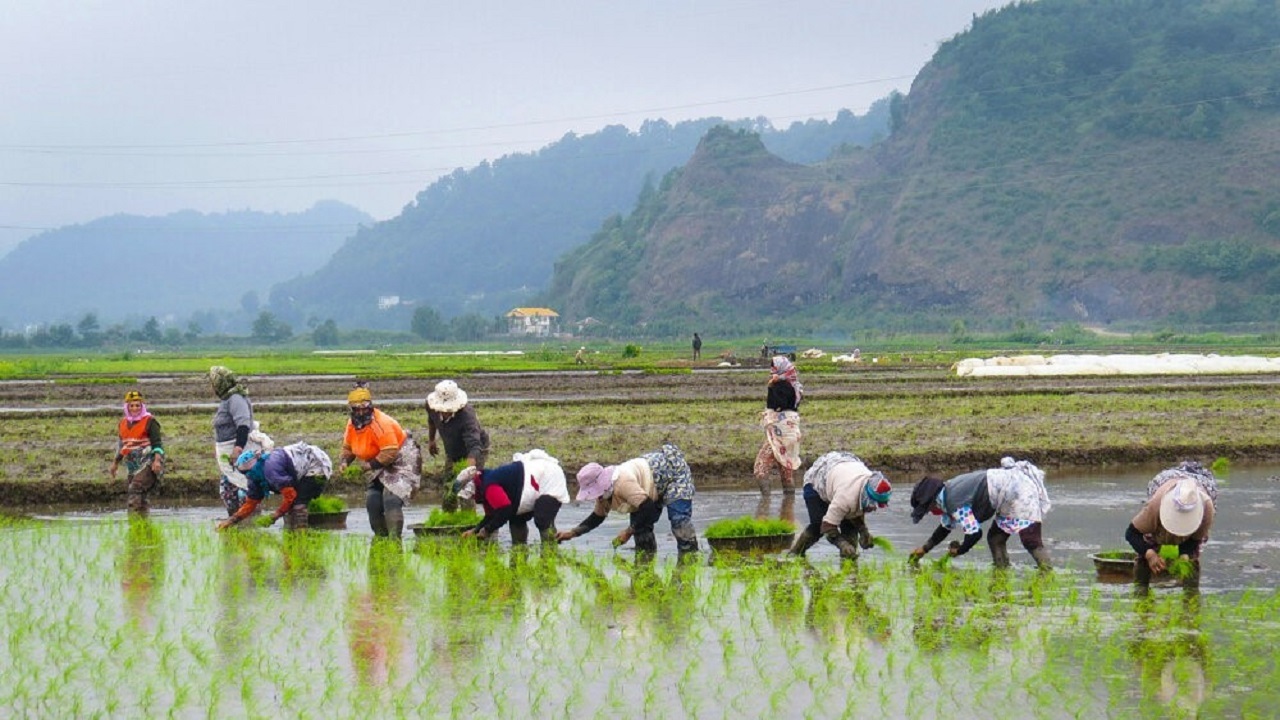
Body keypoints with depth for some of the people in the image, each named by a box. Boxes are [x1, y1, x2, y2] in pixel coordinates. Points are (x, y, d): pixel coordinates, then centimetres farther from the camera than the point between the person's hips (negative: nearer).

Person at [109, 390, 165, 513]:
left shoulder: (149, 421, -6)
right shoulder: (123, 423, 14)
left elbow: (157, 443, -10)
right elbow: (121, 445, 27)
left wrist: (157, 460, -24)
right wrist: (115, 463, 30)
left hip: (148, 463, -7)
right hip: (132, 465, 7)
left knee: (135, 489, -22)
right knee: (129, 492, 6)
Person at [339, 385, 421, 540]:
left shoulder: (381, 424, -28)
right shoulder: (352, 425, 0)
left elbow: (390, 453, -31)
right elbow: (348, 447, 12)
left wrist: (371, 465, -25)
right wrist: (344, 461, -8)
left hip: (401, 460, -9)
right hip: (382, 466, 10)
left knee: (391, 499, -24)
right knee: (372, 501, 7)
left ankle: (394, 539, -25)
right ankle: (380, 537, 22)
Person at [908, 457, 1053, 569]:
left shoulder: (954, 502, -19)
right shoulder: (949, 491, 14)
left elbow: (974, 533, -20)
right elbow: (946, 526, 30)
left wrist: (958, 551, 0)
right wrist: (924, 549, 36)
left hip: (1019, 492, -11)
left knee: (1030, 540, -19)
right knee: (995, 539, 16)